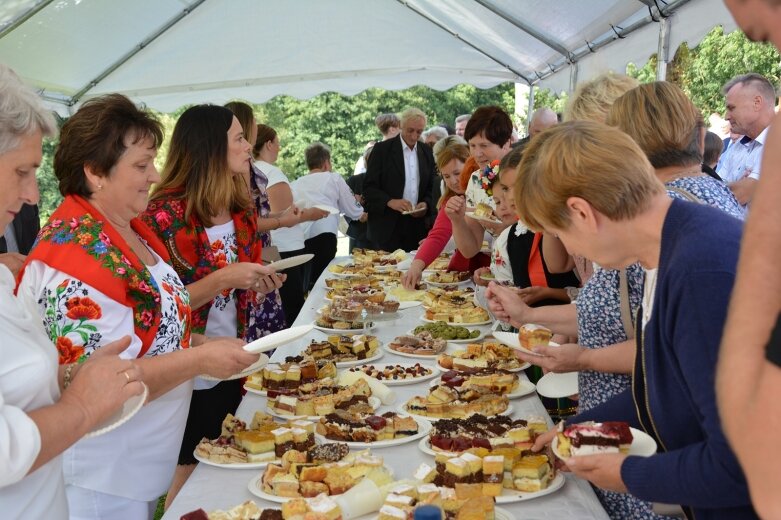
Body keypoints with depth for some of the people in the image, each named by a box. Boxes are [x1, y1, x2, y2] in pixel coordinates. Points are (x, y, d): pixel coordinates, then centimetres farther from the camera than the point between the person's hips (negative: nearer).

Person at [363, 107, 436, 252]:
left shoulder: (426, 152, 11)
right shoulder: (382, 149, -2)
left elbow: (432, 187, 17)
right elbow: (369, 188, -4)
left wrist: (426, 204, -4)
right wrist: (390, 201, -21)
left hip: (417, 225, 4)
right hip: (387, 228, -3)